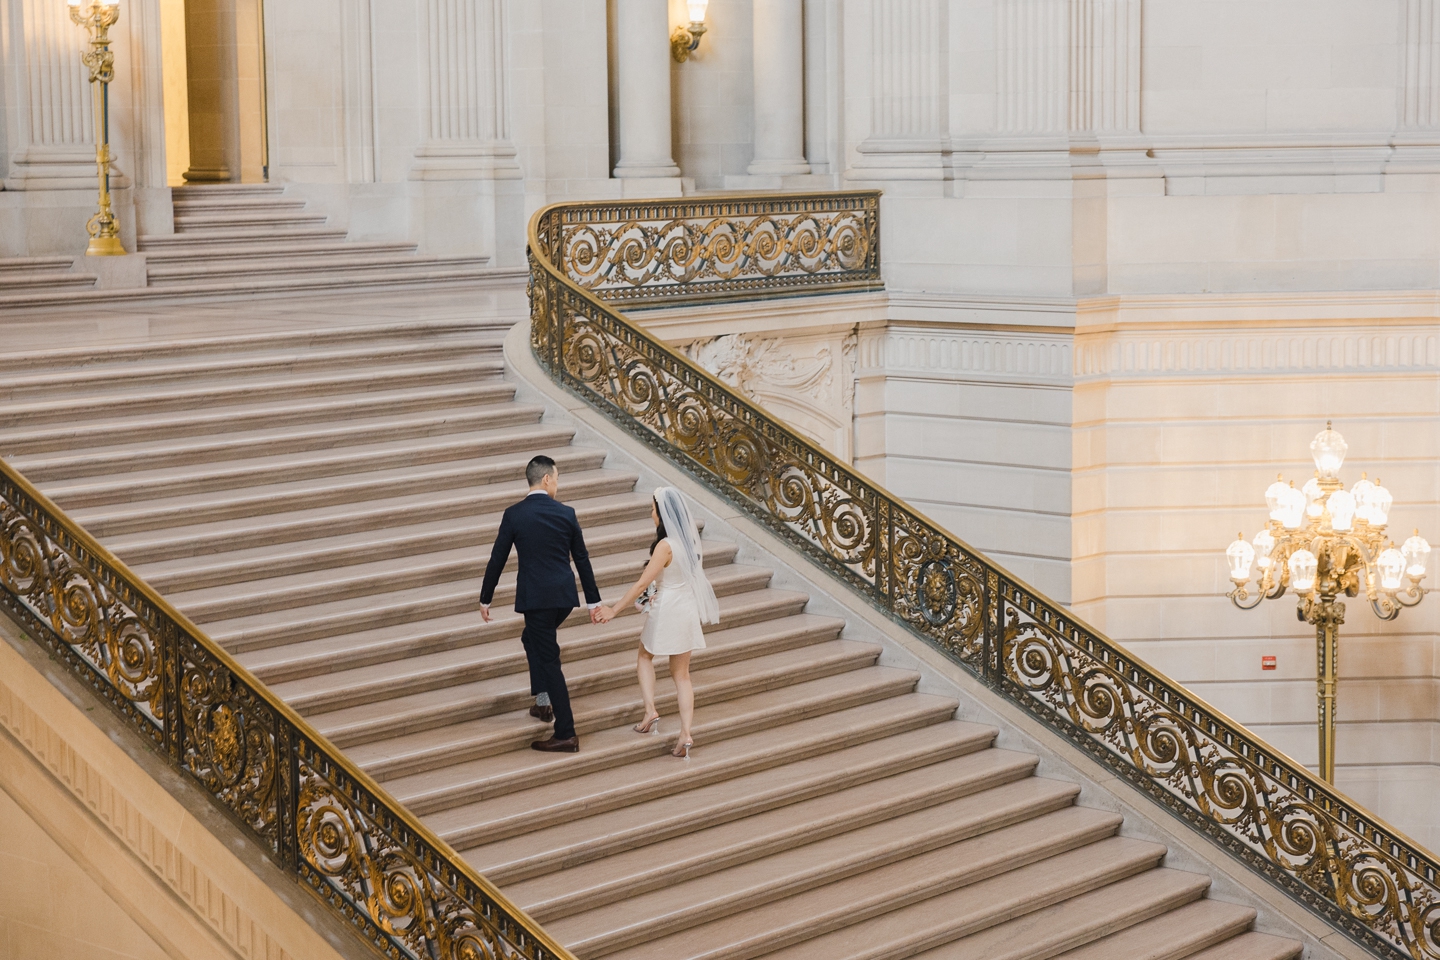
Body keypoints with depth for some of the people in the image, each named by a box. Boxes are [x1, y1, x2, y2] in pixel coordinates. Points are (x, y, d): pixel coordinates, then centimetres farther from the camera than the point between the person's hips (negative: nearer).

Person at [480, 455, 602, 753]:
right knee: (532, 639, 29)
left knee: (549, 660, 0)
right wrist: (593, 600, 14)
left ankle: (566, 734, -1)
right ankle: (543, 701, 27)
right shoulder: (566, 513, 1)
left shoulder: (514, 514, -6)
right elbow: (582, 558, 7)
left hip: (535, 597, -4)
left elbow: (497, 560, -2)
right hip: (565, 595, 4)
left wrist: (485, 599, 10)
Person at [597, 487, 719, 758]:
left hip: (667, 611, -6)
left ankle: (650, 711, 7)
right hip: (688, 610, 6)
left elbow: (642, 584, -20)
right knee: (681, 673, 10)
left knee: (644, 656, 20)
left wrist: (614, 610, -14)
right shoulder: (689, 539, 1)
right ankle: (685, 734, 2)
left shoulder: (665, 546, -20)